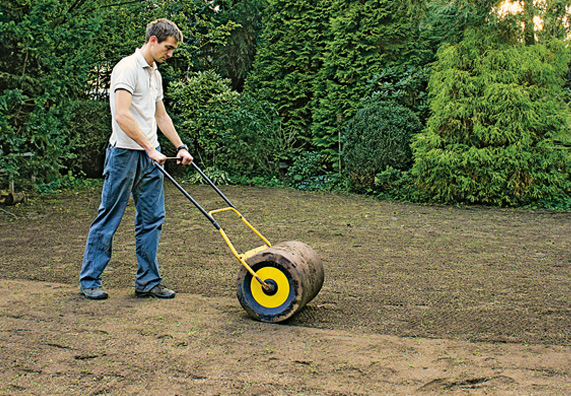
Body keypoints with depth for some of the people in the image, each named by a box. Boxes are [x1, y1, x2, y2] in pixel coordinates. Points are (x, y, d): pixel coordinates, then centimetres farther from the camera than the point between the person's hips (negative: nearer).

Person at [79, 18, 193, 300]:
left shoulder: (155, 74, 17)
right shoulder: (128, 68, -11)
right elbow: (122, 116, -22)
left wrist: (180, 147, 19)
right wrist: (150, 148, -24)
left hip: (150, 155, 8)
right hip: (125, 153, -8)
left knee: (152, 219, 6)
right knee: (108, 219, 0)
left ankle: (147, 281, 14)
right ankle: (89, 280, 12)